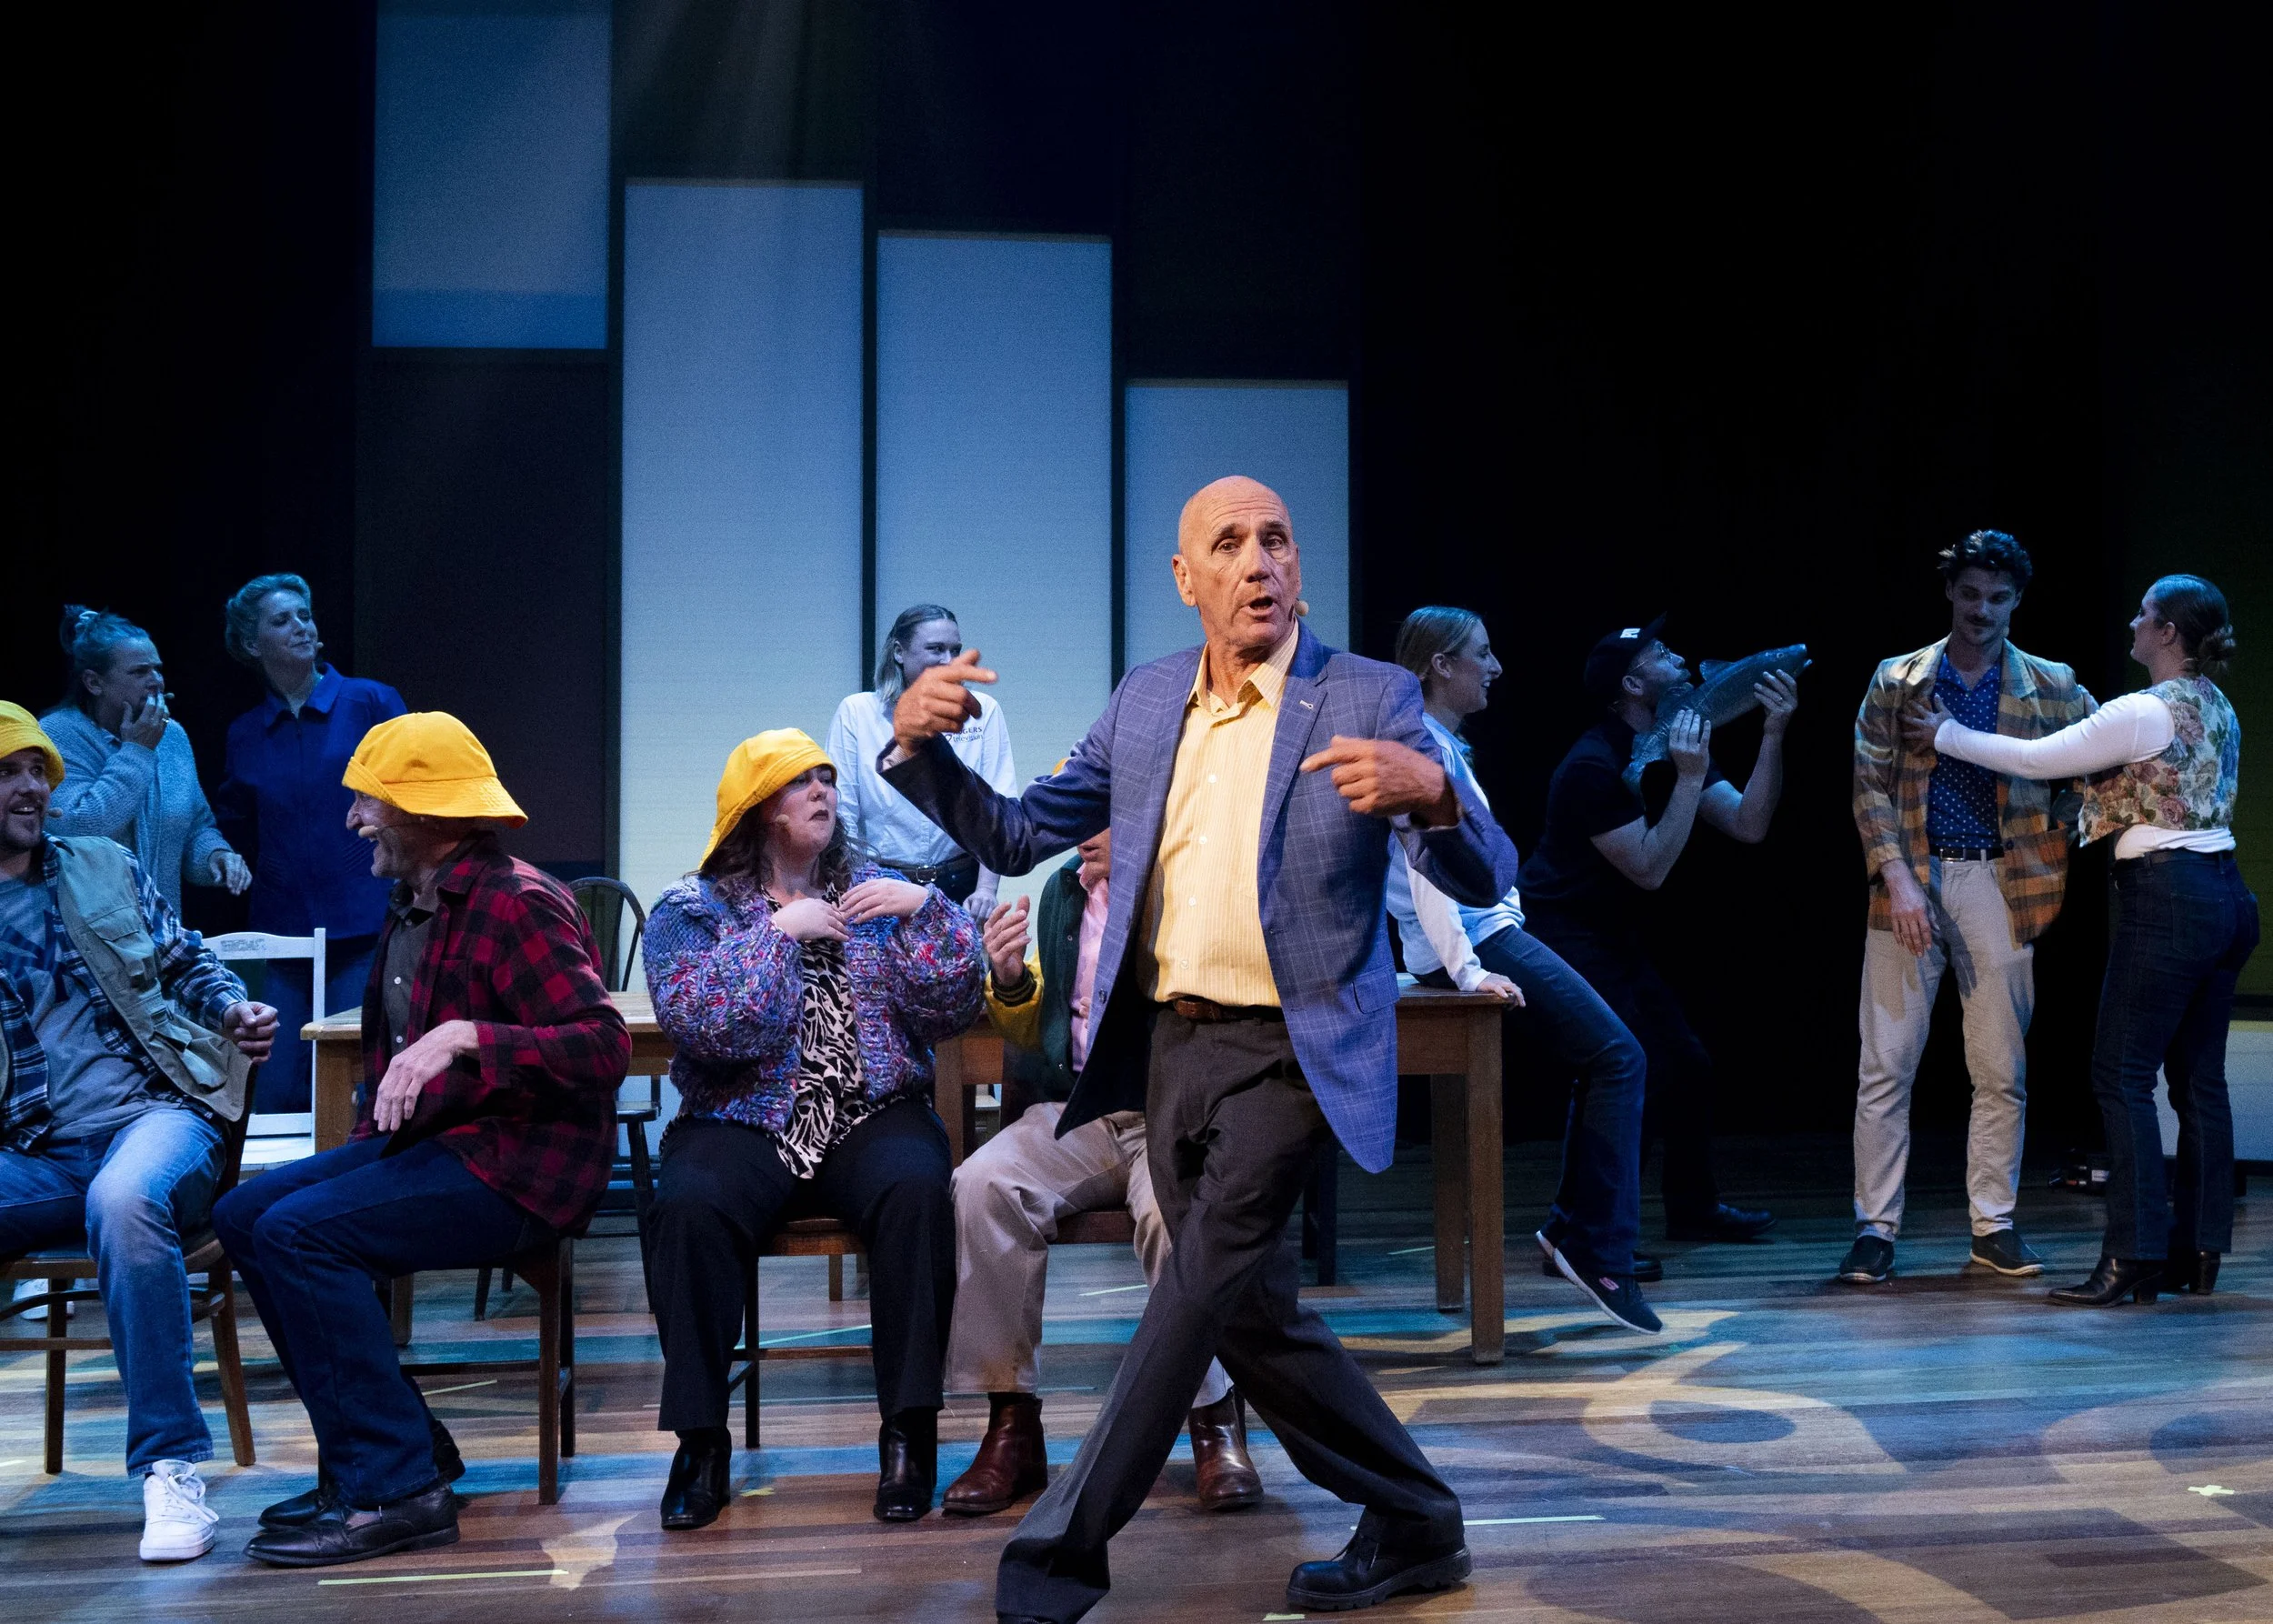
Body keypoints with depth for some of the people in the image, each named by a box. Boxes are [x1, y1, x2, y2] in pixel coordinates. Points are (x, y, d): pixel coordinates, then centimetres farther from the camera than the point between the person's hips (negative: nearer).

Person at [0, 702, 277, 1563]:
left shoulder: (105, 869, 17)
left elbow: (186, 961, 22)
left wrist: (232, 1009, 2)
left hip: (156, 1111, -1)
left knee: (123, 1199, -37)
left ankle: (170, 1467, -29)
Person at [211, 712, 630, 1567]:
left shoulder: (518, 904, -16)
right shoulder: (415, 907, 14)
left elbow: (603, 1049, -26)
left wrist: (465, 1037, -35)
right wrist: (369, 1136, 15)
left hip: (521, 1167, -10)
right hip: (431, 1142, 10)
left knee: (299, 1230, -23)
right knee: (244, 1213, 3)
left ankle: (394, 1488, -16)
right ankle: (402, 1444, 8)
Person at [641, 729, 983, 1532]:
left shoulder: (879, 894, 16)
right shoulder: (691, 908, 9)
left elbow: (950, 1012, 5)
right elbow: (699, 1020, -11)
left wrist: (926, 910, -7)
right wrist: (779, 933, -11)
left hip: (872, 1115, 1)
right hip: (743, 1124, -1)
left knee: (916, 1191, -32)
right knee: (687, 1209, -32)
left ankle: (908, 1431, -24)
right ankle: (700, 1438, -19)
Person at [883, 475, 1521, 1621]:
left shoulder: (1370, 701, -6)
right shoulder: (1146, 701, 9)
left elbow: (1485, 881, -12)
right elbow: (1014, 838, 10)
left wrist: (1432, 793, -34)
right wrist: (920, 746, -8)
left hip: (1291, 1050, -6)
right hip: (1169, 1045, 6)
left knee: (1198, 1290, -13)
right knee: (1251, 1313, 12)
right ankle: (1412, 1527, 28)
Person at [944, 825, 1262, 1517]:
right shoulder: (1063, 892, 16)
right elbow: (1034, 1032, 25)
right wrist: (1010, 981, 1)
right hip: (1079, 1109, 5)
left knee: (1172, 1205, -36)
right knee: (983, 1186, -24)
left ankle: (1216, 1419, -15)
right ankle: (1013, 1423, -14)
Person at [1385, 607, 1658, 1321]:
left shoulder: (1443, 745, 18)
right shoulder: (1422, 747, -13)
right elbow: (1425, 865, -21)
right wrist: (1468, 969, -23)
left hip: (1491, 933, 10)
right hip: (1480, 942, -10)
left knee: (1605, 1055, 12)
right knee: (1617, 1057, -12)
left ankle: (1575, 1229, 15)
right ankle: (1596, 1249, -10)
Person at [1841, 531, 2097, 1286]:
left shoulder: (2051, 687, 6)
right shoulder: (1896, 681, 4)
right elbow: (1870, 788, 0)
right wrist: (1899, 880, -11)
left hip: (1999, 885, 1)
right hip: (1910, 880, -1)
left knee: (2002, 1069, 6)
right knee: (1886, 1064, -1)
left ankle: (1994, 1225, 18)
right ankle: (1875, 1229, 6)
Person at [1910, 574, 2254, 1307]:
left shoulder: (2143, 712, -14)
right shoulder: (2217, 710, 13)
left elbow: (2036, 759, -9)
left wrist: (1947, 734, 5)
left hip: (2167, 900, -9)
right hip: (2223, 894, 9)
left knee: (2122, 1075, -5)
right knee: (2198, 1076, 11)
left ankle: (2133, 1259, -6)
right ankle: (2199, 1252, 15)